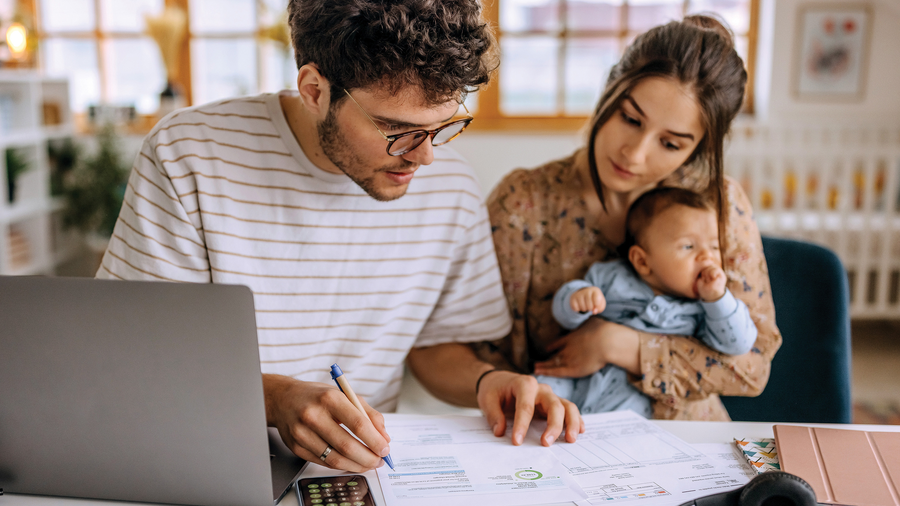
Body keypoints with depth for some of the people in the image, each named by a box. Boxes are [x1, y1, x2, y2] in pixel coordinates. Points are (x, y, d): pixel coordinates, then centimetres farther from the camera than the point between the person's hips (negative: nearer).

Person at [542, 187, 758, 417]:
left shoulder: (701, 307, 4)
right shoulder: (612, 277, 4)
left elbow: (739, 344, -4)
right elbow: (564, 313, 5)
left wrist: (717, 297, -15)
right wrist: (576, 297, -20)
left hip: (633, 397, 0)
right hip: (579, 380, 1)